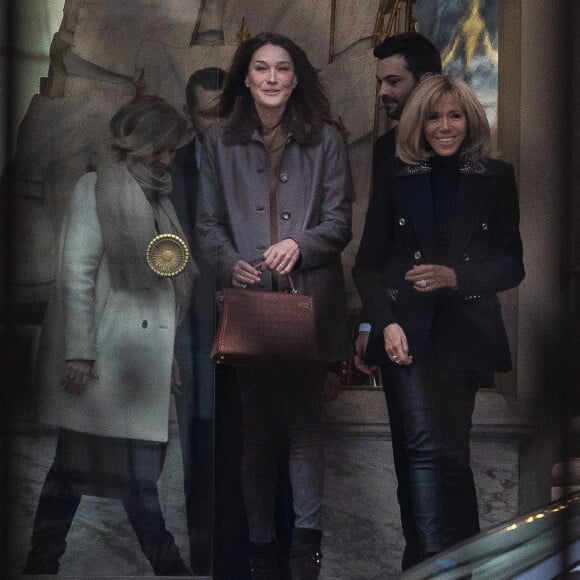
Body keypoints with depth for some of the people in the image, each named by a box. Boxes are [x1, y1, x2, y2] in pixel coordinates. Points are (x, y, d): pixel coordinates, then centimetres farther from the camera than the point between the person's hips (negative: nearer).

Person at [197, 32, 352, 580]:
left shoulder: (325, 140, 4)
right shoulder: (219, 143, 7)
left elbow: (339, 222, 1)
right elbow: (209, 222, 6)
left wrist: (300, 243, -17)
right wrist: (231, 263, -13)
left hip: (309, 299, -1)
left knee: (304, 421, 2)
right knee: (257, 426, 7)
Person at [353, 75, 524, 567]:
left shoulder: (497, 179, 7)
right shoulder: (394, 176, 7)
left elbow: (513, 266, 5)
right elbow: (367, 262, 6)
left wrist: (455, 277, -12)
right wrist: (386, 322, -9)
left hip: (466, 334, 1)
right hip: (408, 332, -1)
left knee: (443, 451, 2)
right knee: (430, 447, -15)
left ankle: (429, 562, 14)